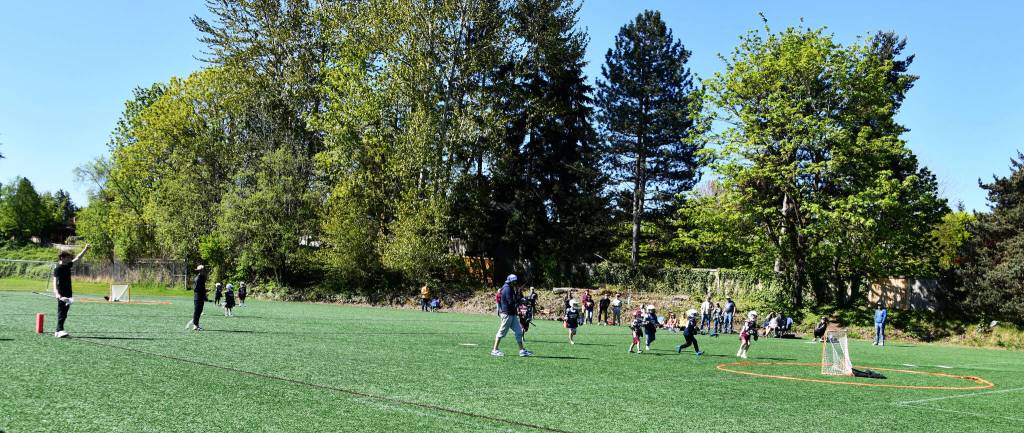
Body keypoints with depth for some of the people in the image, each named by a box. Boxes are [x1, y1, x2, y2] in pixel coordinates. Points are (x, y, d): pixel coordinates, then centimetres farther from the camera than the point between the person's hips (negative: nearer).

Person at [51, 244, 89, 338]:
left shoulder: (68, 265, 12)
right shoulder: (57, 268, -12)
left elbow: (77, 258, 22)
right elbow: (55, 280, -20)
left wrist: (85, 249, 17)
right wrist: (56, 293, -31)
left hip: (68, 294, 8)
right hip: (61, 295, -8)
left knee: (64, 313, 10)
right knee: (61, 313, -9)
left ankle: (58, 331, 16)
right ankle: (60, 330, -10)